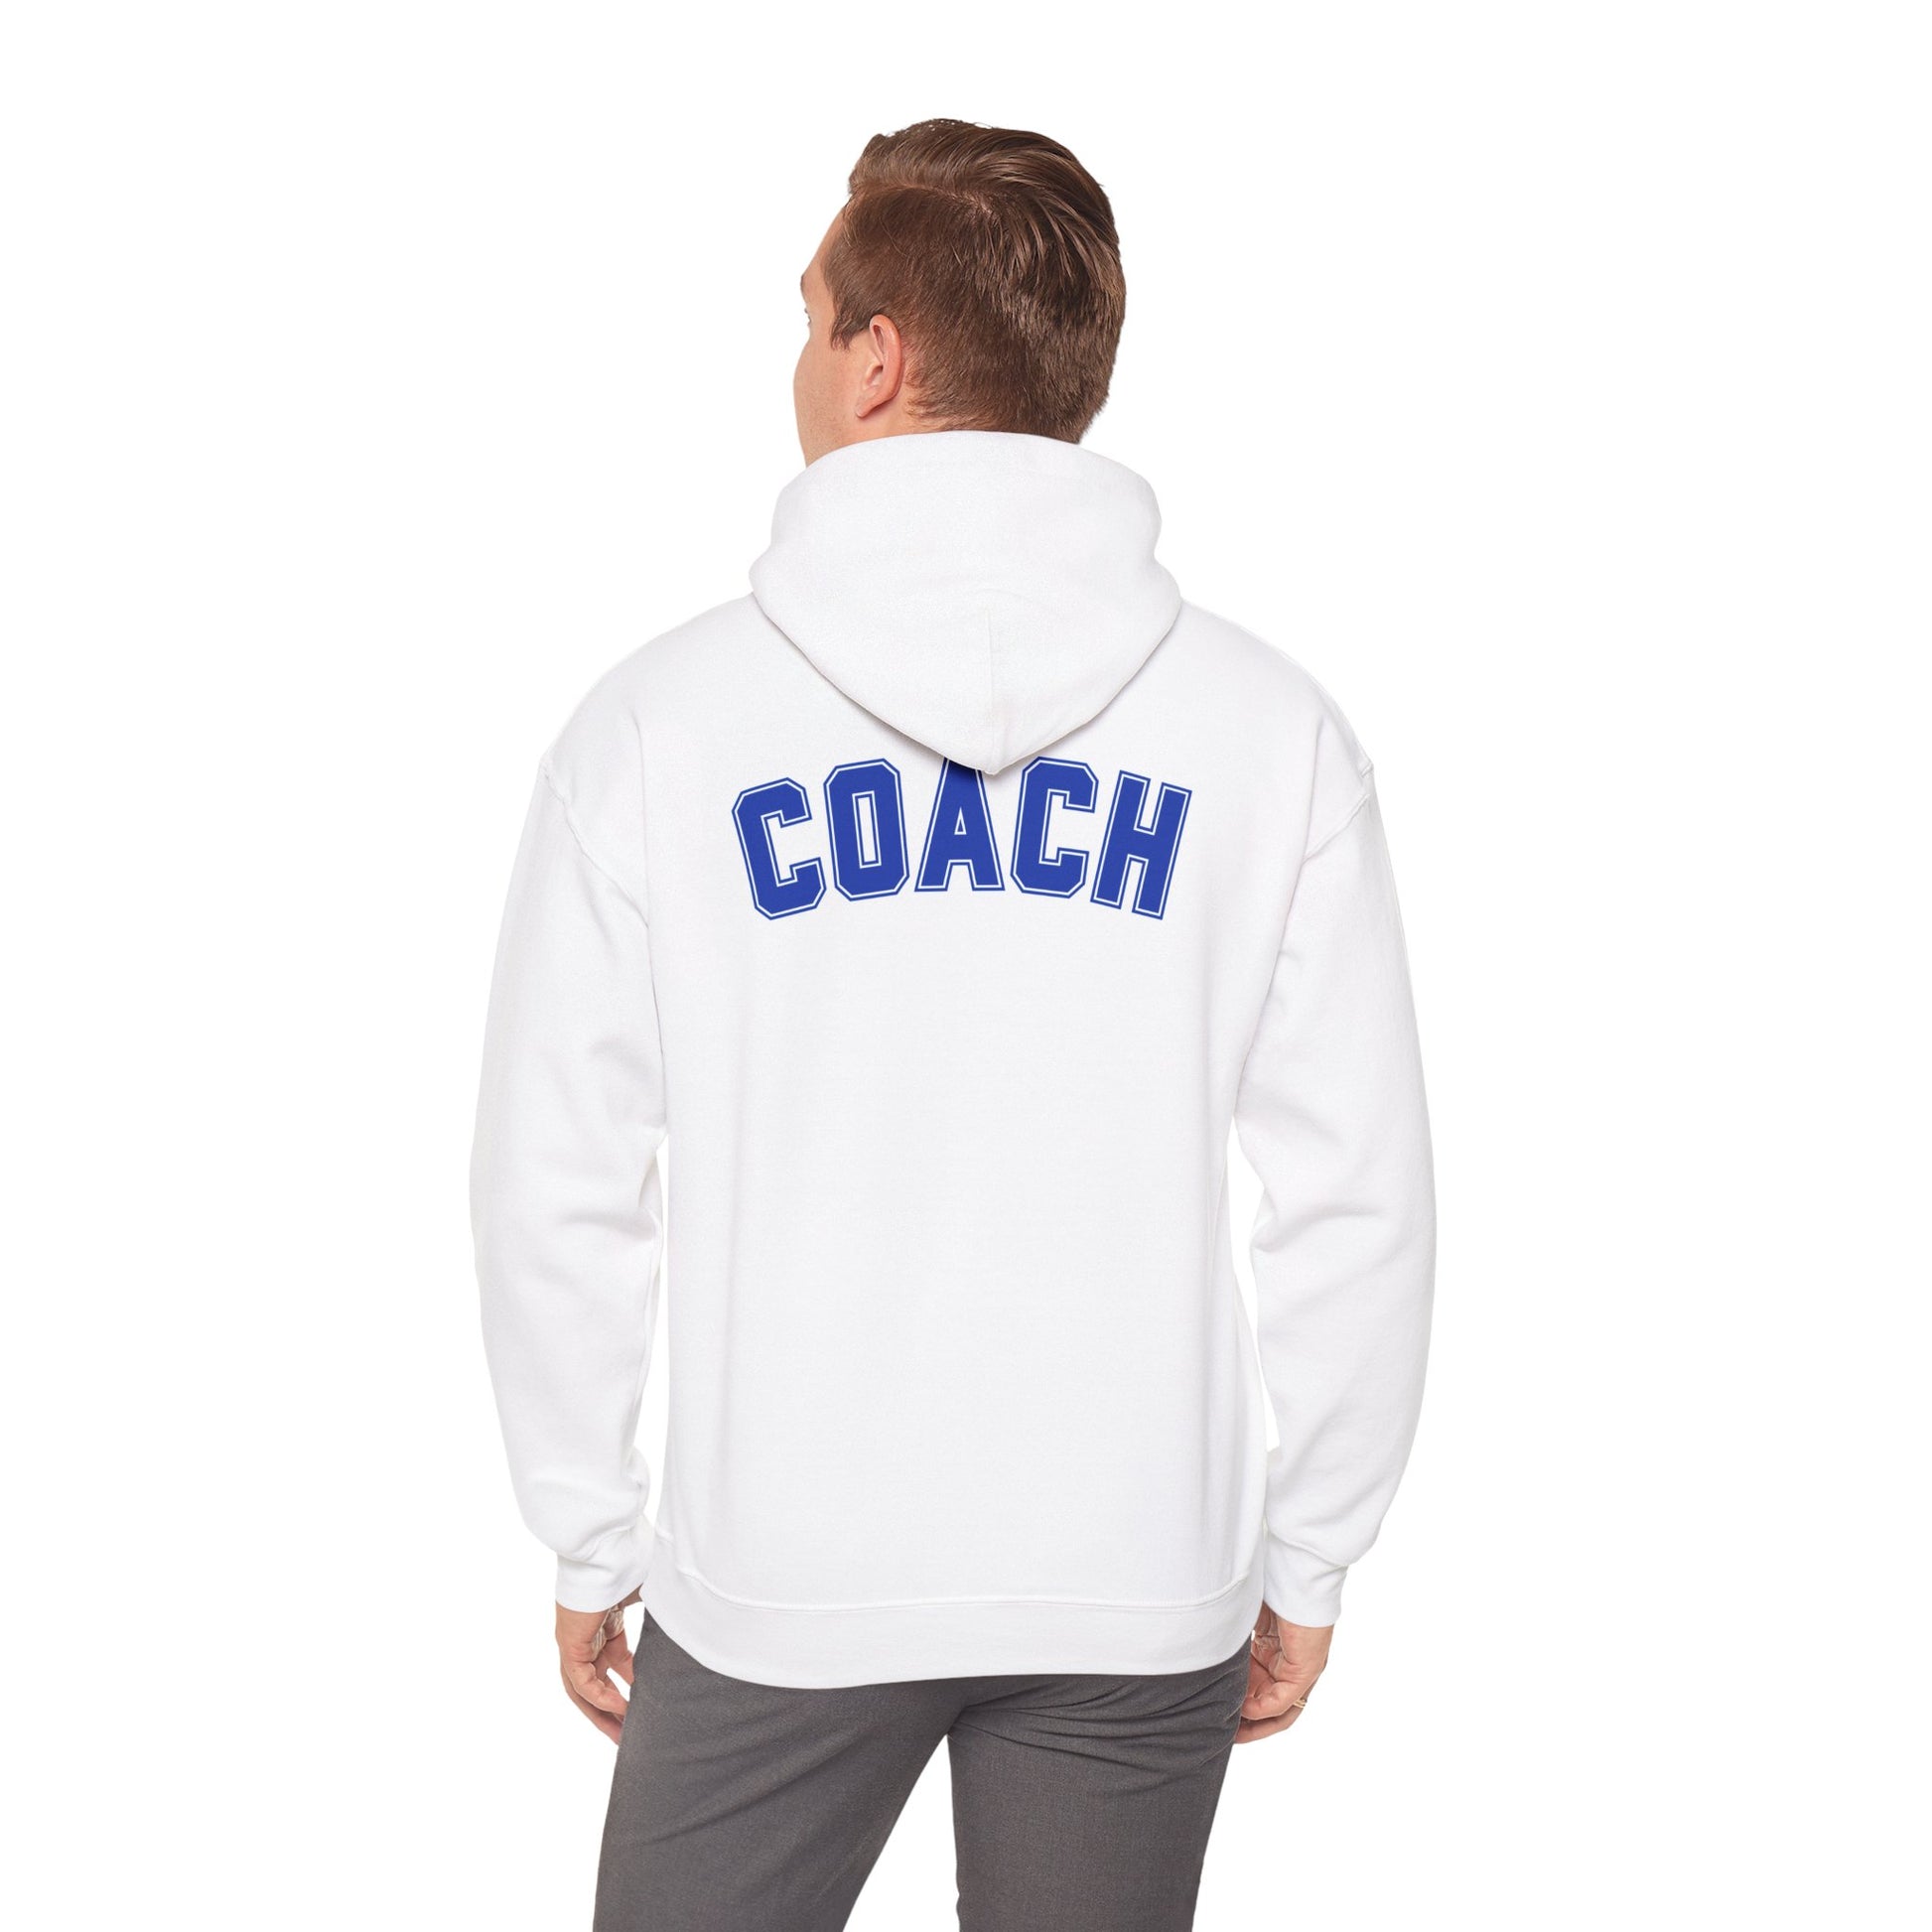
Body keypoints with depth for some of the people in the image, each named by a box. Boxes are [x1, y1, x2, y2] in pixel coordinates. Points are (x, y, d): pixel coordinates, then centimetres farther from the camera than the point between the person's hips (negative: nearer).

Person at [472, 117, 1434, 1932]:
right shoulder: (1273, 728, -5)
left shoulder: (658, 720, -7)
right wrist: (1307, 1560, 8)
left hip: (773, 1592, -1)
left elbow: (555, 1187, -4)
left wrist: (590, 1543, 8)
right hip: (1145, 1590, 2)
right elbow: (1362, 1196, -3)